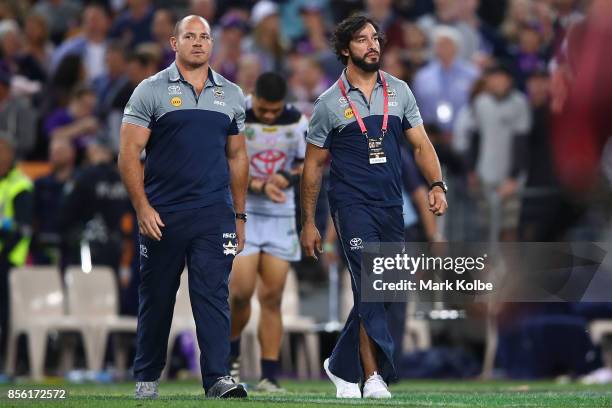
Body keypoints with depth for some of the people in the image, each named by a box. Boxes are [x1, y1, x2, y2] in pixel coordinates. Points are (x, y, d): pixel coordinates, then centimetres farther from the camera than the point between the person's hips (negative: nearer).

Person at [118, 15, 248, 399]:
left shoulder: (231, 94, 12)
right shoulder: (151, 91, 0)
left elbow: (237, 158, 17)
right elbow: (129, 153, -3)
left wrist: (240, 215, 13)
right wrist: (142, 208, -11)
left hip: (215, 213, 2)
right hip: (163, 214, -2)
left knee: (213, 295, -6)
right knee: (157, 297, 6)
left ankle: (218, 377, -8)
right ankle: (147, 378, 18)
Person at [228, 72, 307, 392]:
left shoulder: (297, 121, 0)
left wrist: (286, 179, -11)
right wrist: (259, 186, -23)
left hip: (281, 217, 3)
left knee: (272, 297, 0)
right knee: (241, 290, -15)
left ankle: (269, 377, 2)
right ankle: (230, 355, 12)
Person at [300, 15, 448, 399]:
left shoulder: (399, 91, 9)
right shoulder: (330, 103, 0)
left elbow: (421, 144, 8)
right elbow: (314, 165, 5)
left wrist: (437, 185, -10)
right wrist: (308, 223, 3)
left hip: (391, 207, 4)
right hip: (352, 206, -4)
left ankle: (342, 366, 21)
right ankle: (374, 377, -14)